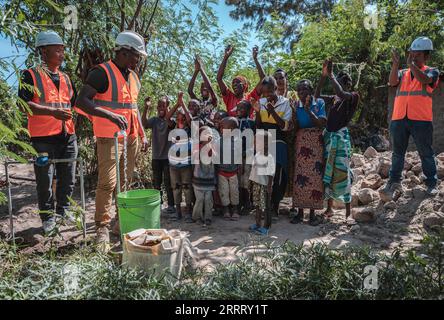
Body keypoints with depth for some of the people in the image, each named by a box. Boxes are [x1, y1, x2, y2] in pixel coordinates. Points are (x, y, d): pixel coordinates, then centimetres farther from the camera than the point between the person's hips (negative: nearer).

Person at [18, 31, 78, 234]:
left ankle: (62, 210, 31)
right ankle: (48, 217, 18)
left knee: (68, 178, 13)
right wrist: (52, 112, -25)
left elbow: (75, 104, 23)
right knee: (45, 180, 3)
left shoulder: (66, 78, 16)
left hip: (67, 135, 6)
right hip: (43, 137, -6)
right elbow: (24, 104, -13)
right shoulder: (31, 75, -2)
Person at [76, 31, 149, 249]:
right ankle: (102, 229, 0)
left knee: (126, 182, 13)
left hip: (131, 138, 8)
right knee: (107, 183, -9)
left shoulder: (133, 76, 16)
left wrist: (142, 135, 17)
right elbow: (81, 101, -15)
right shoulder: (102, 72, -9)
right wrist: (110, 115, -27)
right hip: (109, 137, -8)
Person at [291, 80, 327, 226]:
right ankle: (300, 211, 7)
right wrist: (294, 112, -13)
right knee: (299, 175, -3)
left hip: (315, 143, -1)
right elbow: (295, 128, 0)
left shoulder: (319, 103, 1)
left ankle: (312, 212, 5)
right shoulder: (296, 105, 5)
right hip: (300, 143, 1)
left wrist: (308, 110, -15)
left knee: (315, 175, -4)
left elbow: (322, 124, -9)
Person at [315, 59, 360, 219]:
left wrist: (330, 75, -14)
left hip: (341, 137, -6)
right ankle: (329, 207, 20)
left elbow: (341, 93, -23)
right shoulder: (334, 98, 14)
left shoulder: (353, 96, -3)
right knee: (327, 172, 9)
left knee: (341, 173, -6)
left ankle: (348, 211, 4)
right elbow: (316, 96, 9)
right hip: (328, 136, 6)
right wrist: (323, 75, 2)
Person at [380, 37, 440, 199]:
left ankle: (431, 184, 16)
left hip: (421, 120, -3)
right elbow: (392, 82, -3)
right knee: (397, 153, 7)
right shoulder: (403, 73, 17)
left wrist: (411, 64, -12)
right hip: (399, 119, 3)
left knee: (426, 153, 5)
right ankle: (394, 182, 12)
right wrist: (395, 65, -14)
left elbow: (424, 80, -15)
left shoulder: (432, 71, 7)